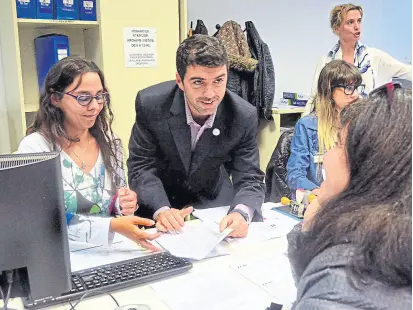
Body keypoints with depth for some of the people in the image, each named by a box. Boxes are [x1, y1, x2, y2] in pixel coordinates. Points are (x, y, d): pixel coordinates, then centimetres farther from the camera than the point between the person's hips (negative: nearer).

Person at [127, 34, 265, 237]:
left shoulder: (244, 116, -23)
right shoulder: (150, 104, -25)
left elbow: (250, 179, -19)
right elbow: (141, 167, -19)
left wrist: (241, 213, -41)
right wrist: (161, 210, -37)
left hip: (212, 195, 2)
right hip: (159, 196, -2)